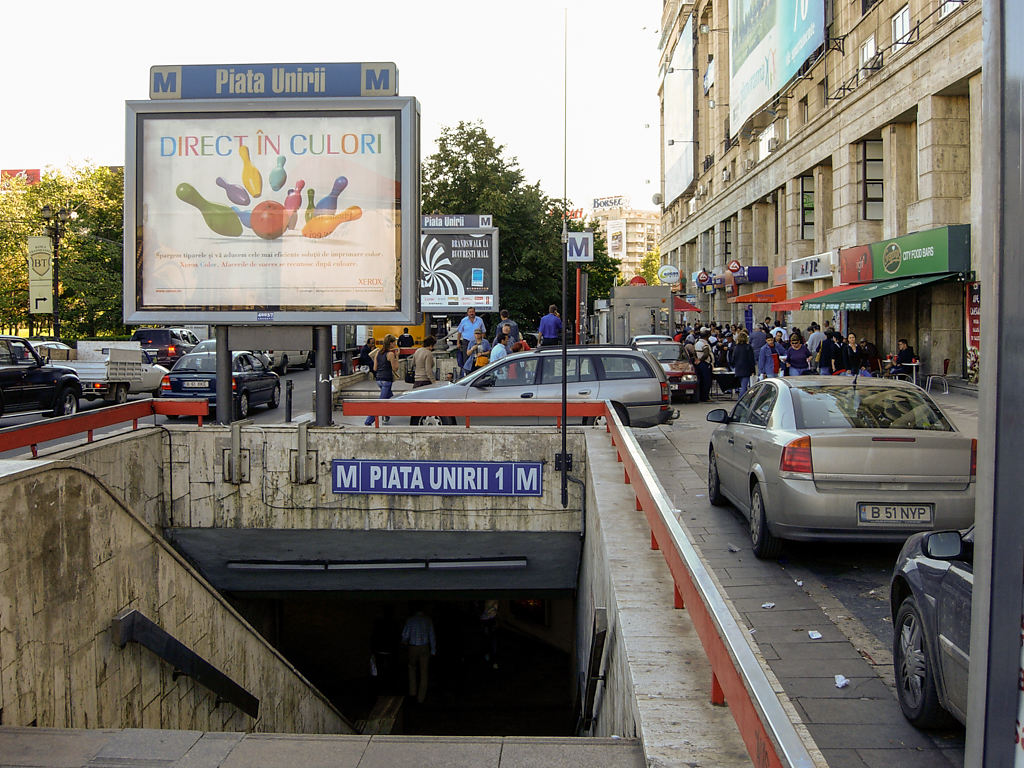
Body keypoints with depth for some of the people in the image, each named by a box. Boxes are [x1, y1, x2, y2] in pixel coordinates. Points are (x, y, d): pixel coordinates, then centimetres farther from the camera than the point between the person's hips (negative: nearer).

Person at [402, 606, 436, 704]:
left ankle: (413, 691, 21)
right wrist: (433, 651, 5)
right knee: (424, 672, 7)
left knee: (412, 668, 25)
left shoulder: (410, 620, -6)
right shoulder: (428, 620, -2)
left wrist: (405, 643, 17)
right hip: (424, 648, 0)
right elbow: (432, 636, -1)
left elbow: (405, 635, -5)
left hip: (413, 648, 0)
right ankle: (421, 697, 9)